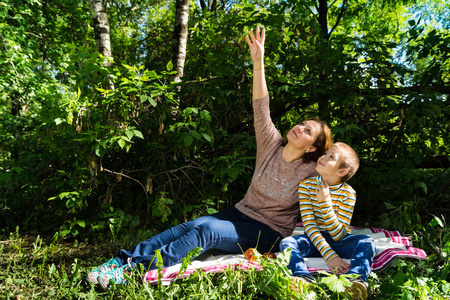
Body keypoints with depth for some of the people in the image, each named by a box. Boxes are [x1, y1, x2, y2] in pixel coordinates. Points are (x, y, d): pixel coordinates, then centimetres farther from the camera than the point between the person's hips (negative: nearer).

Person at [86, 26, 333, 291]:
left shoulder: (310, 174, -8)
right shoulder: (272, 145, -3)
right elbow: (261, 108, -15)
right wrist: (258, 63, -23)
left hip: (269, 232, -4)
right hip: (241, 214, 4)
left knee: (207, 230, -28)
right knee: (191, 225, -19)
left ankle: (135, 269, -30)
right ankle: (124, 259, -20)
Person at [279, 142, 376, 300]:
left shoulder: (348, 193, -11)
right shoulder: (306, 185, -9)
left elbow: (339, 236, -17)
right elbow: (309, 225, -15)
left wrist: (325, 203, -28)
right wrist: (329, 255, -29)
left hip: (337, 241, 0)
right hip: (313, 240, 1)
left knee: (367, 242, -27)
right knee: (286, 242, -27)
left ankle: (355, 278, -51)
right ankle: (304, 278, -50)